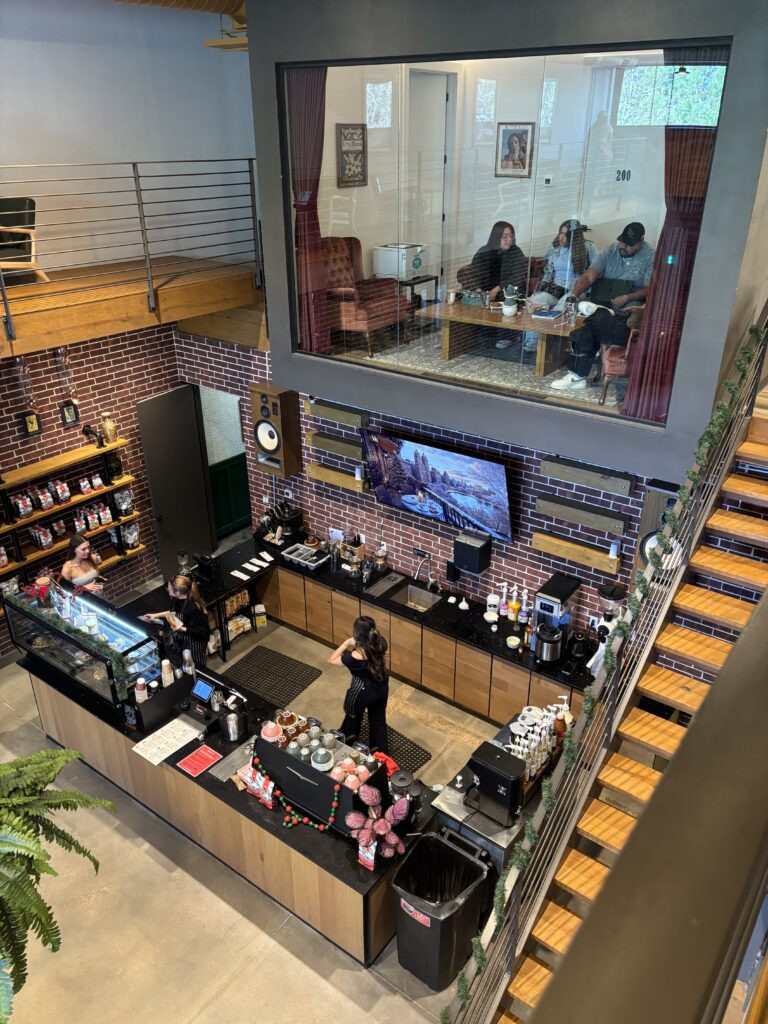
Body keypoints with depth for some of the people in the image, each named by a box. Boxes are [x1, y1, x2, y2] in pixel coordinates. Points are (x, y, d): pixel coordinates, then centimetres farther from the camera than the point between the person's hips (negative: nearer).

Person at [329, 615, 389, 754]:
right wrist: (354, 646, -11)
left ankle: (348, 738, 58)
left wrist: (346, 644, -17)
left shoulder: (356, 656, -37)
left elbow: (331, 660, -21)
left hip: (363, 692, -4)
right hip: (381, 687, 4)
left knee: (353, 715, 29)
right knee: (378, 719, 26)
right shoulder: (380, 643, -22)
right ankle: (380, 753, 44)